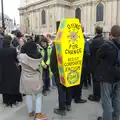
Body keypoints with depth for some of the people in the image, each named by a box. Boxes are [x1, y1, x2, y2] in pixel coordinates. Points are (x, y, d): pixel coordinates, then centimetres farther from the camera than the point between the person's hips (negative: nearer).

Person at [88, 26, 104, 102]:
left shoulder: (95, 41, -20)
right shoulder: (103, 40, 5)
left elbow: (90, 51, -13)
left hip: (95, 63, -8)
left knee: (96, 80, 0)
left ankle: (96, 96, 9)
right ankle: (98, 94, 28)